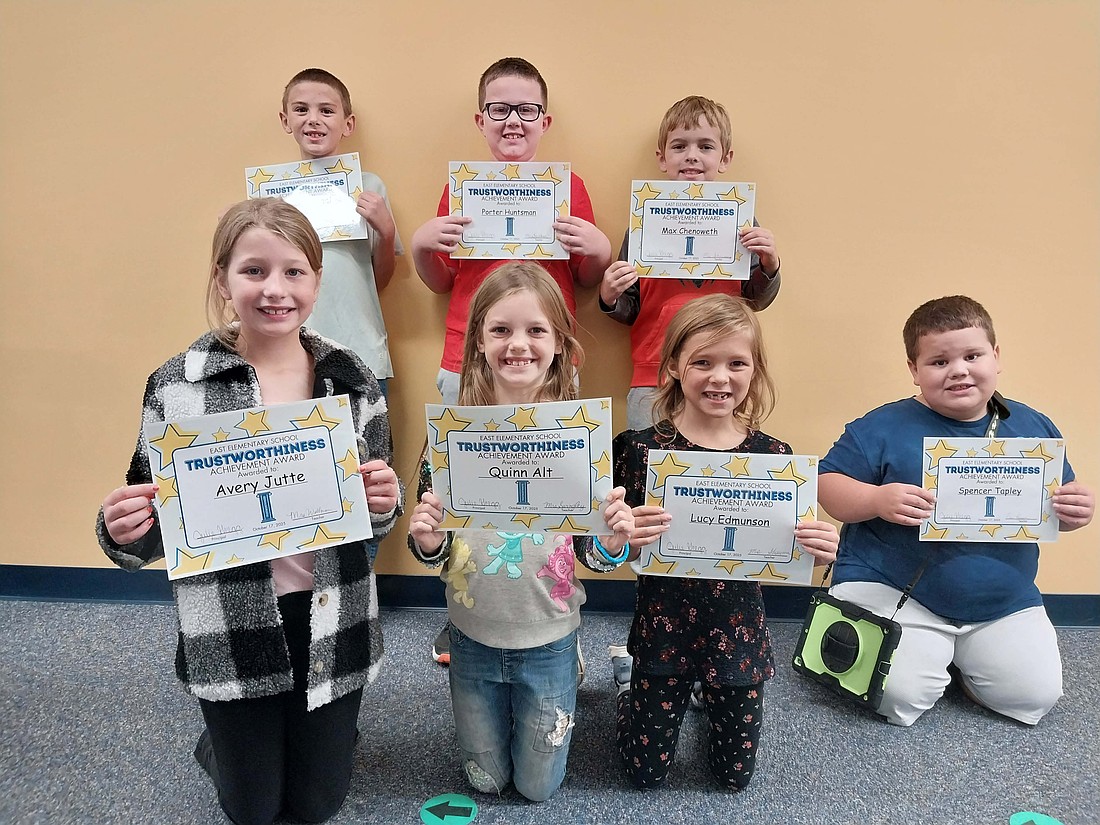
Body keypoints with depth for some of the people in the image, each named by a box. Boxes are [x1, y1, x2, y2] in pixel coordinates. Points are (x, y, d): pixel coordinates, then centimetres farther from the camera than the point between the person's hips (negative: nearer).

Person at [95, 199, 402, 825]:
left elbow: (380, 513, 4)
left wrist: (385, 502, -19)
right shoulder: (177, 387, -11)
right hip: (230, 632, -1)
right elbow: (152, 532, -3)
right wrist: (123, 532, -25)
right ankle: (222, 738, 48)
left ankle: (322, 729, 50)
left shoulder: (352, 378, -6)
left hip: (333, 624, 2)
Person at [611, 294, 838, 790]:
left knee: (736, 773, 19)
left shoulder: (773, 455, -8)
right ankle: (629, 680, 41)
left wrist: (818, 552, -21)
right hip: (663, 631, -1)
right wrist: (624, 540, -31)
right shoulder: (642, 449, -15)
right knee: (647, 772, 15)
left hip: (739, 634, 2)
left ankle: (710, 693, 46)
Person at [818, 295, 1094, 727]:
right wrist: (877, 500, -28)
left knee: (1036, 694, -6)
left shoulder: (1035, 428, 5)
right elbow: (827, 484, -9)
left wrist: (1076, 511, -9)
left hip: (1004, 602, 5)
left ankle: (958, 654, 22)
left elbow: (1059, 506, 15)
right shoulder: (884, 427, -9)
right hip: (893, 590, -4)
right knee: (902, 694, -20)